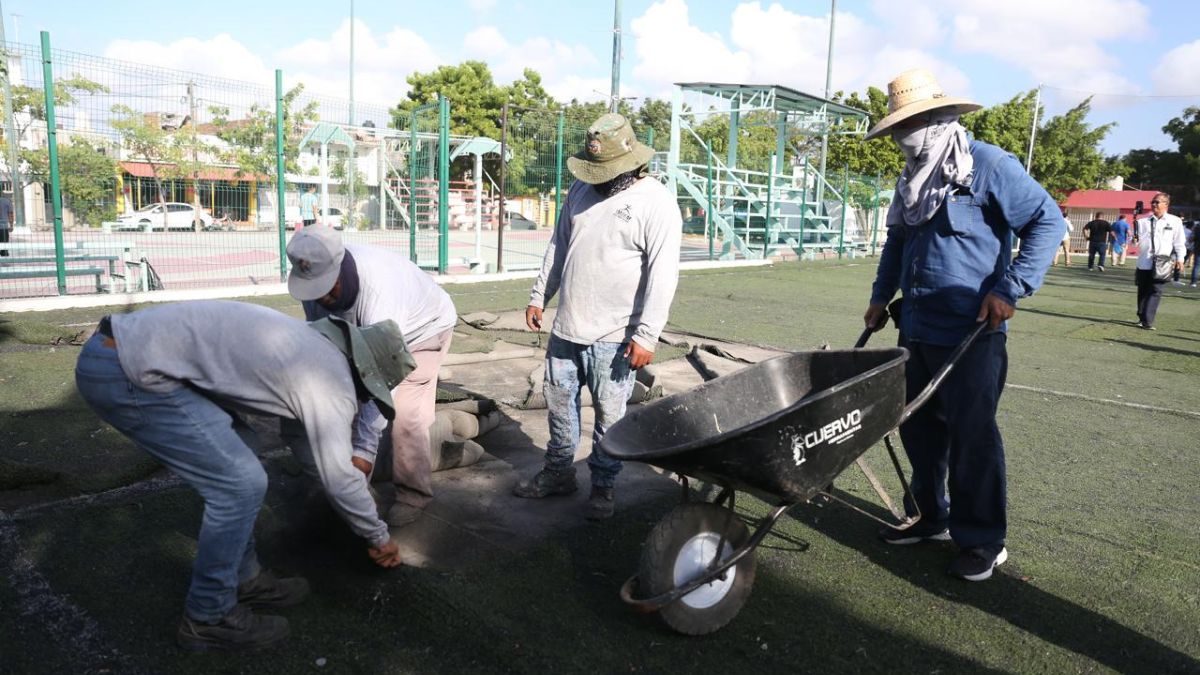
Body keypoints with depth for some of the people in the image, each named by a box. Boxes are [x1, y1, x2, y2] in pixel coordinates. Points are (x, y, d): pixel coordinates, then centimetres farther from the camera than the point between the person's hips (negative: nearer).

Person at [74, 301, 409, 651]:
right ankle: (208, 617, 12)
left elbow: (296, 430, 33)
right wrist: (379, 537, 13)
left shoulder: (305, 345, 17)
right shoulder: (331, 376, -10)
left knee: (233, 471, 17)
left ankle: (243, 580, 29)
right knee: (240, 485, -5)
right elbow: (339, 478, -3)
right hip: (126, 374, -10)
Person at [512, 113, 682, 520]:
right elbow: (558, 247, 17)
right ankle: (558, 472, 33)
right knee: (558, 400, 16)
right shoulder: (581, 189, 8)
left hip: (613, 336, -6)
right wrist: (539, 297, 16)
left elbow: (663, 274, -16)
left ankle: (603, 486, 22)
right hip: (567, 327, 6)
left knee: (609, 414, 4)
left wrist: (646, 334, -20)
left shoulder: (656, 203, -12)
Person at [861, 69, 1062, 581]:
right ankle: (929, 517, 31)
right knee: (918, 428, 14)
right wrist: (881, 296, 20)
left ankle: (982, 540, 15)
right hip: (916, 330, 8)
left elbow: (1047, 221, -12)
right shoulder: (914, 178, 14)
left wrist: (1011, 288, -18)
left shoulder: (989, 166, -10)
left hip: (971, 333, -8)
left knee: (971, 436, 0)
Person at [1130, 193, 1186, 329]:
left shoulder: (1175, 221, 5)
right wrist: (1134, 240, -14)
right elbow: (1136, 241, 8)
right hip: (1144, 263, 2)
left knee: (1155, 292, -8)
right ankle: (1142, 318, 25)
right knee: (1142, 291, 9)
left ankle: (1147, 321, -11)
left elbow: (1179, 242, 8)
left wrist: (1180, 259, 3)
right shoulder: (1143, 221, 8)